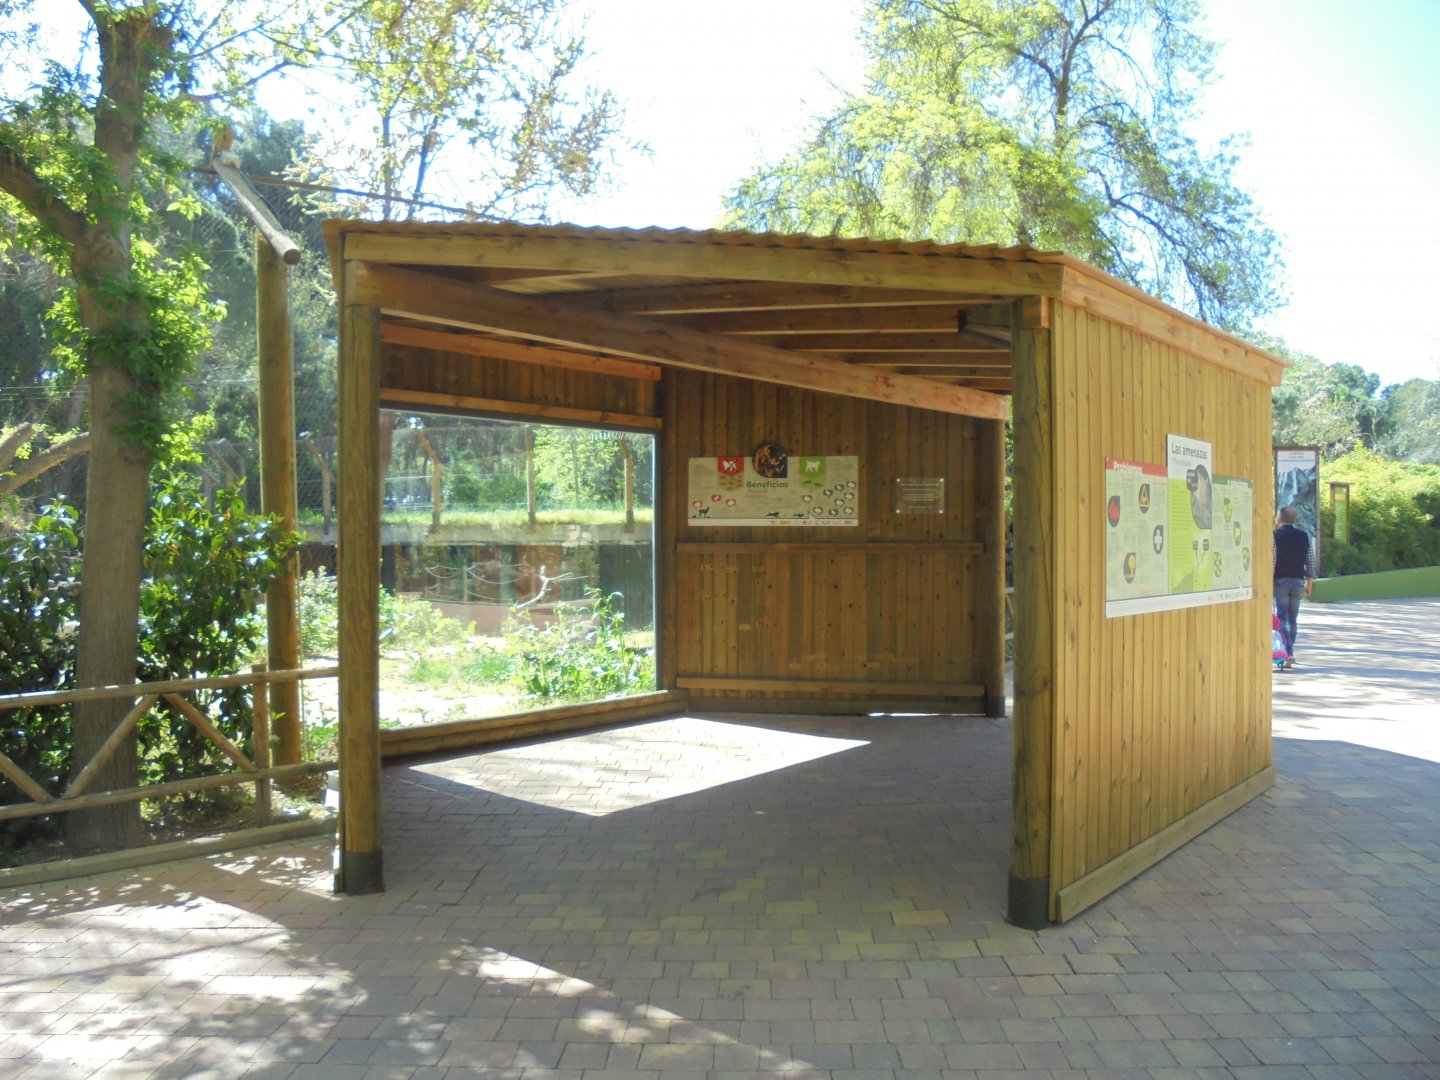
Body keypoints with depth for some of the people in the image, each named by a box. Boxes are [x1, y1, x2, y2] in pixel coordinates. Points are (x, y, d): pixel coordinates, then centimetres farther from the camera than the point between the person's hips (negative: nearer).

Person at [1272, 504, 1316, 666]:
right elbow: (1310, 562, 7)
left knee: (1282, 618, -3)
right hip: (1298, 581, 4)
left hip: (1280, 581, -4)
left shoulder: (1274, 536, -9)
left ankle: (1288, 654, -14)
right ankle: (1289, 653, 16)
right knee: (1292, 619, 12)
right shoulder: (1305, 536, 6)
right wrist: (1309, 583, 14)